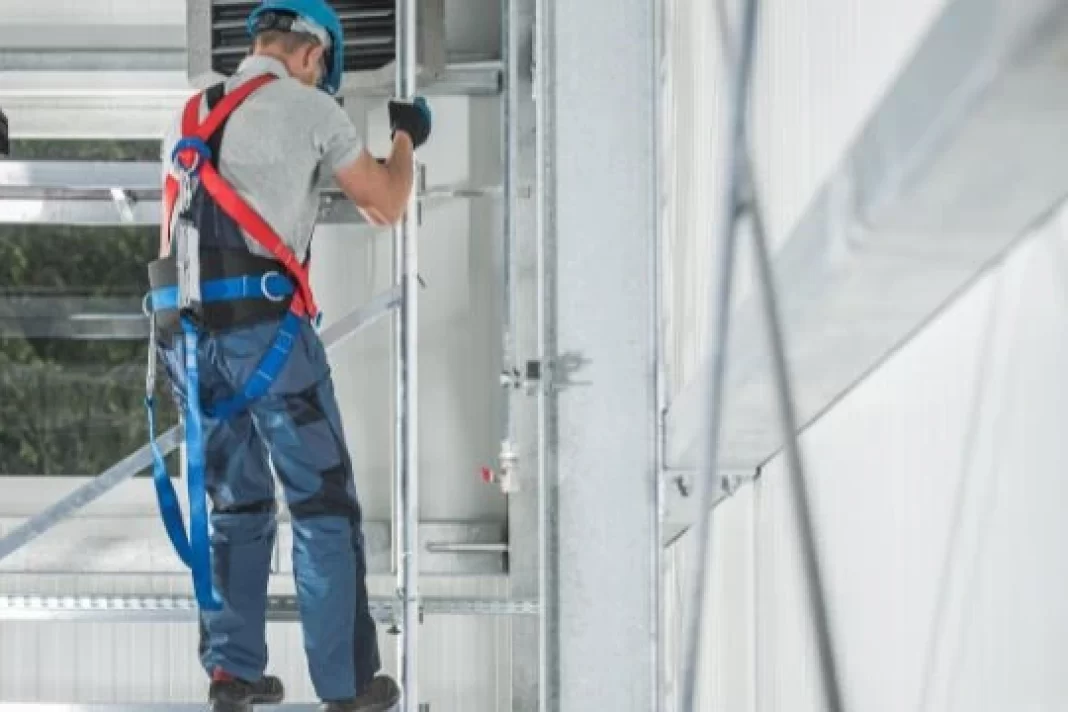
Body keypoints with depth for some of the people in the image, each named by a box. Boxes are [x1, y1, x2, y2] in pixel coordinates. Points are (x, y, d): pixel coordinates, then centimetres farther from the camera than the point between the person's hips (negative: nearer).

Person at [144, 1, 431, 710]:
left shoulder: (191, 115, 19)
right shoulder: (308, 107, 0)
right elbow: (386, 205, 10)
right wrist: (406, 138, 28)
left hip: (186, 332, 6)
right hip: (265, 329, -6)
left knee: (238, 503, 17)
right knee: (324, 506, 2)